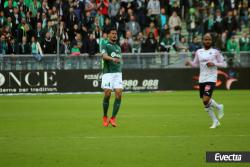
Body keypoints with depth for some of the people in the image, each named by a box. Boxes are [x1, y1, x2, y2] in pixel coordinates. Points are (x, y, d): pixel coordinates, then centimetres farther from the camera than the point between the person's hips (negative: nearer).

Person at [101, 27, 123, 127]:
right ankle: (105, 117, 11)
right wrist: (113, 59, -38)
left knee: (119, 94, -10)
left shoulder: (118, 47, 21)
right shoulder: (105, 46, 1)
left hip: (118, 73, 5)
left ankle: (113, 118, -5)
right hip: (108, 73, -5)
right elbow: (104, 56, -20)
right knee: (107, 94, -8)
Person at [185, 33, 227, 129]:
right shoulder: (198, 52, 10)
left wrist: (214, 64, -15)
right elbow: (195, 64, 16)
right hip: (202, 80, 5)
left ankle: (219, 107, 11)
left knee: (206, 100, -20)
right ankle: (215, 121, 21)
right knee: (205, 103, 6)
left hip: (211, 79, -5)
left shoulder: (215, 52, -1)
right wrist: (189, 63, -4)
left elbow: (224, 64, 1)